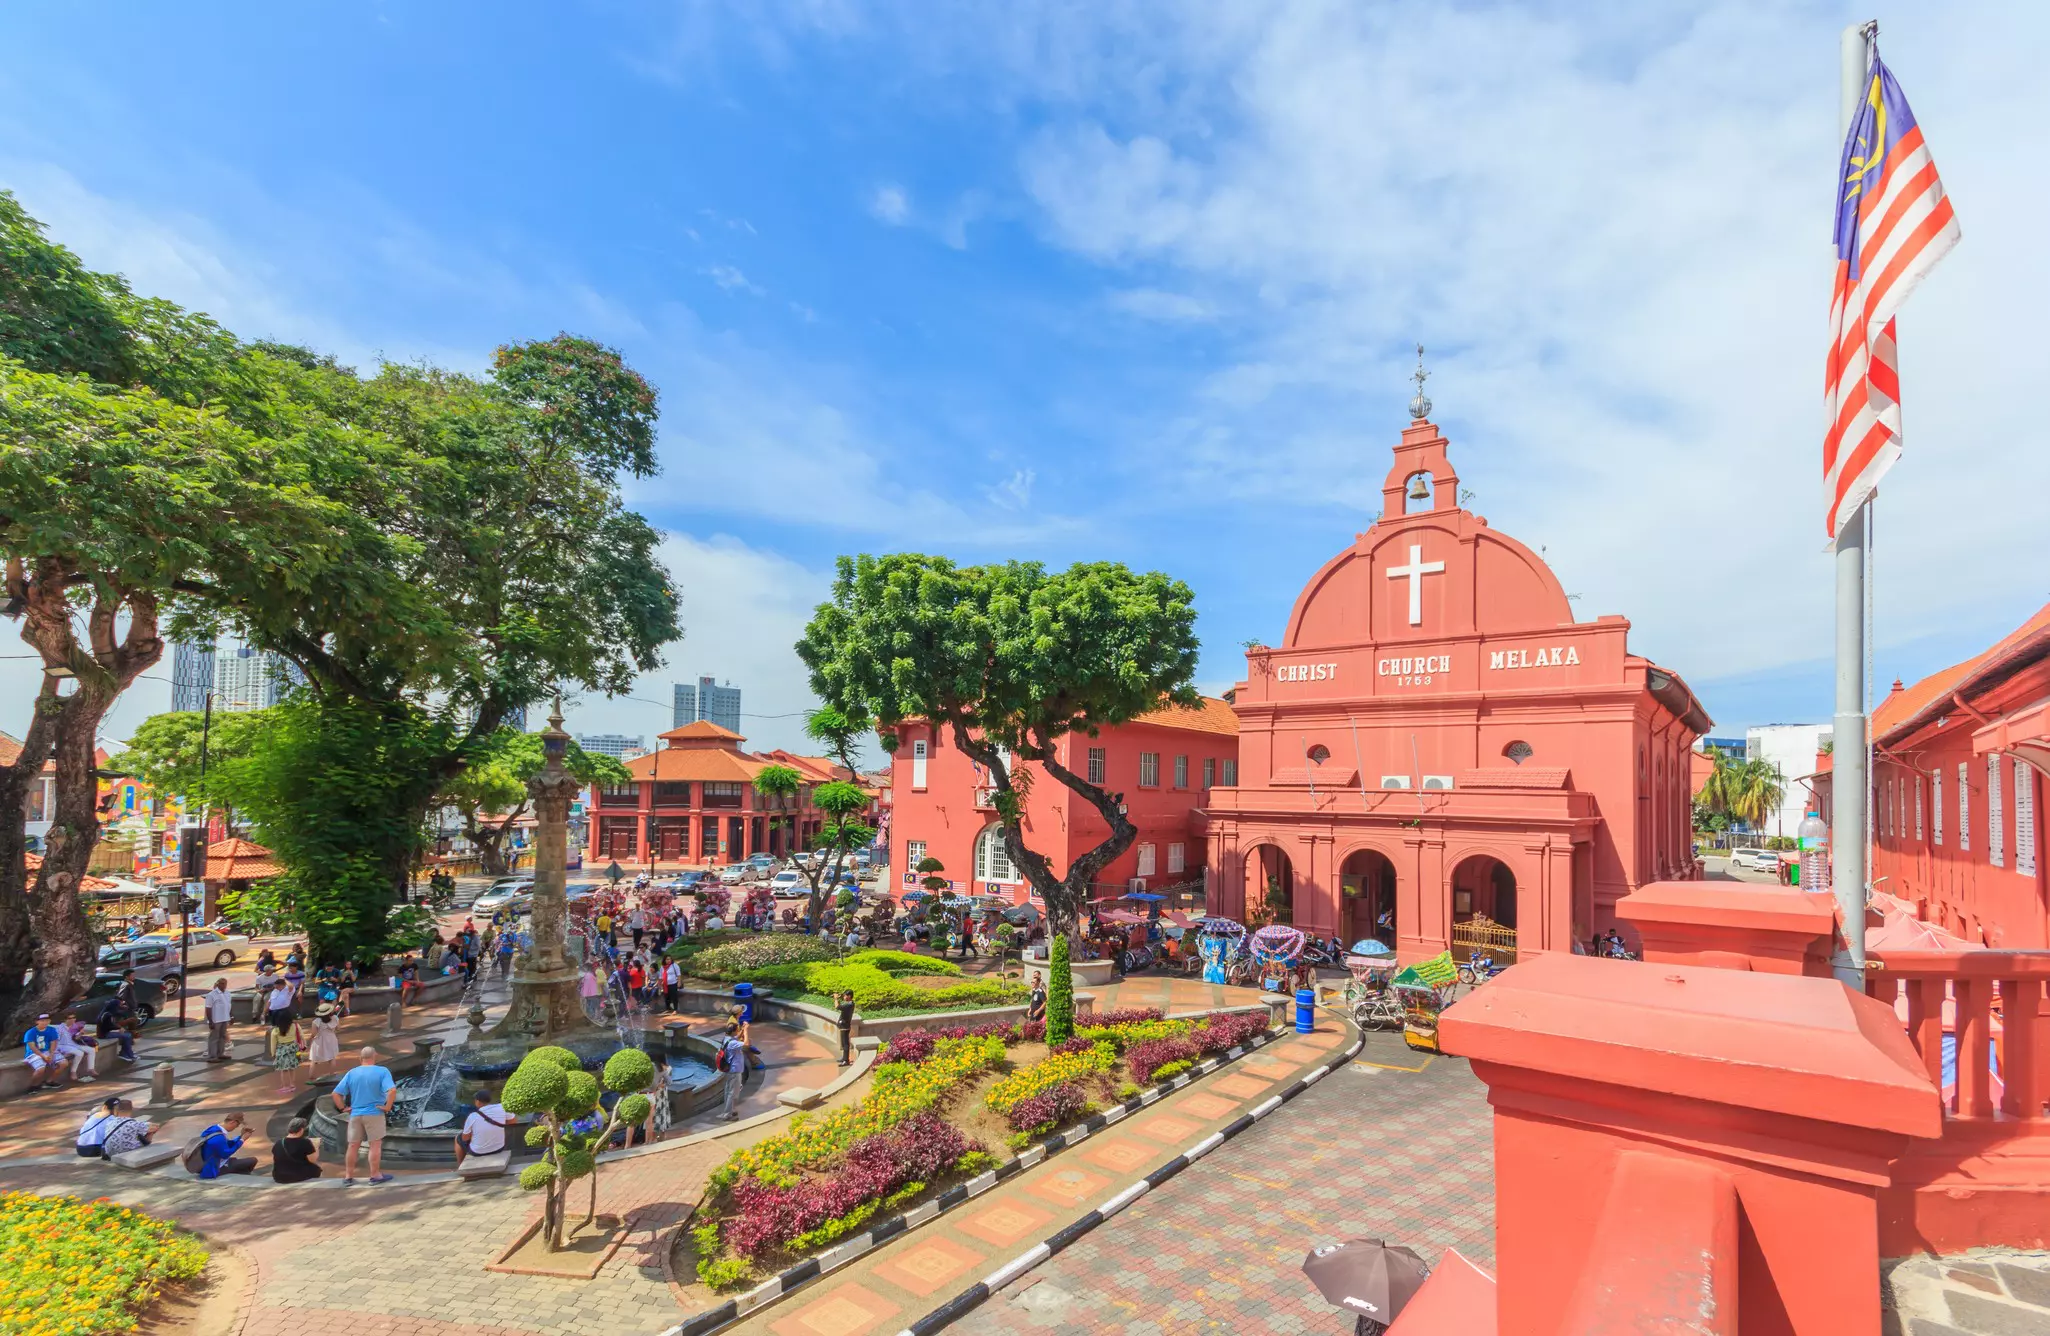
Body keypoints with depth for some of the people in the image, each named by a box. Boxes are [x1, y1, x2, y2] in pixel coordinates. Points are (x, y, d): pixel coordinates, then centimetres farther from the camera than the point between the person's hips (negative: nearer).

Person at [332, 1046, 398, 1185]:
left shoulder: (351, 1073, 3)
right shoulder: (382, 1072, -8)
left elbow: (336, 1094, 2)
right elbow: (392, 1090, -21)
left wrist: (343, 1108, 11)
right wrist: (388, 1107, -10)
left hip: (355, 1114, 4)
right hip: (374, 1113, -4)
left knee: (353, 1146, 14)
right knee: (375, 1145, 4)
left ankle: (348, 1177, 21)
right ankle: (375, 1175, 10)